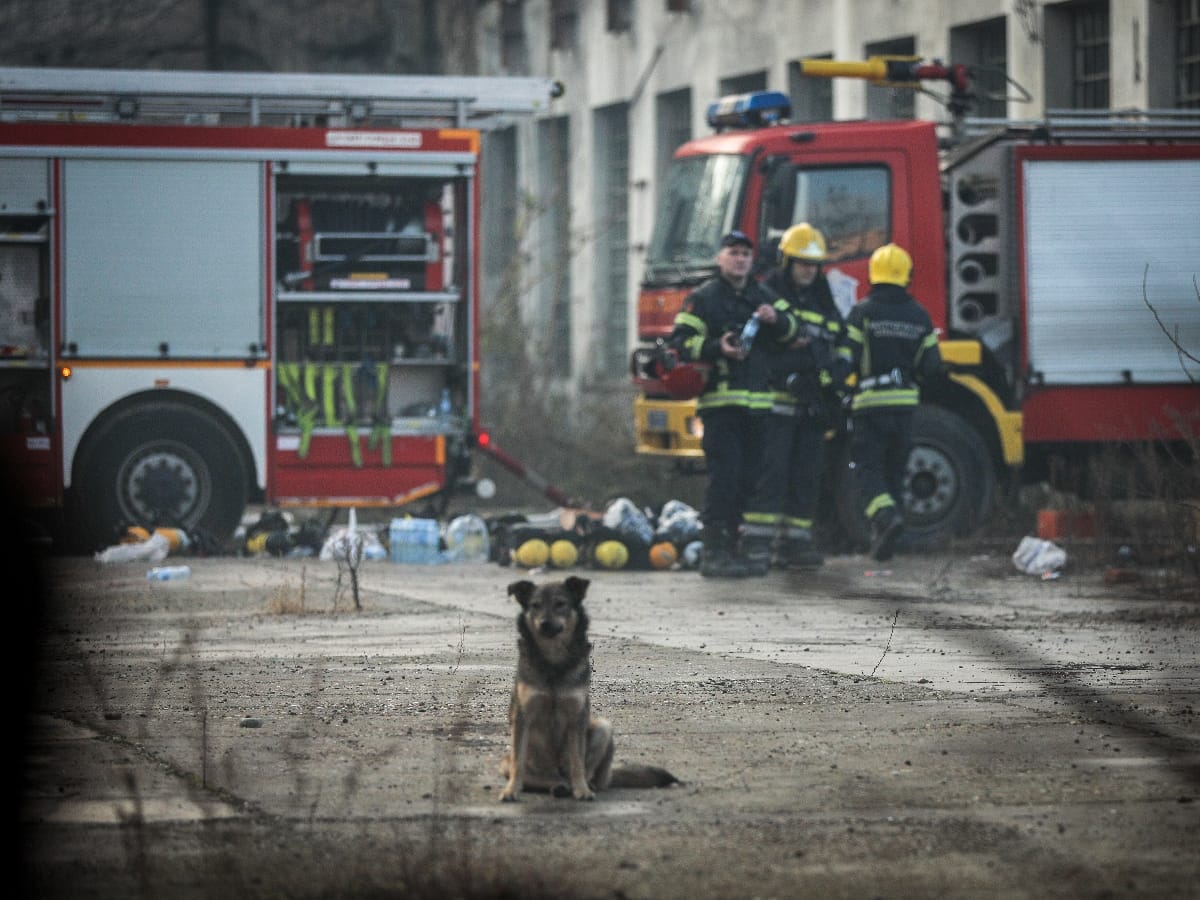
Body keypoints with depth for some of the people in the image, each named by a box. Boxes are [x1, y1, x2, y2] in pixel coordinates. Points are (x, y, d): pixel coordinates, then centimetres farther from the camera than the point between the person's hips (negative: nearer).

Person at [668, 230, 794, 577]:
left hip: (756, 402, 6)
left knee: (747, 478, 6)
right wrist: (717, 349, -19)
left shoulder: (763, 297, 20)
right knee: (724, 474, -14)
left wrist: (776, 320, -5)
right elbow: (680, 341, -4)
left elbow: (788, 333, 18)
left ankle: (730, 545, 14)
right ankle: (713, 551, -15)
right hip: (719, 401, -6)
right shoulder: (703, 298, 2)